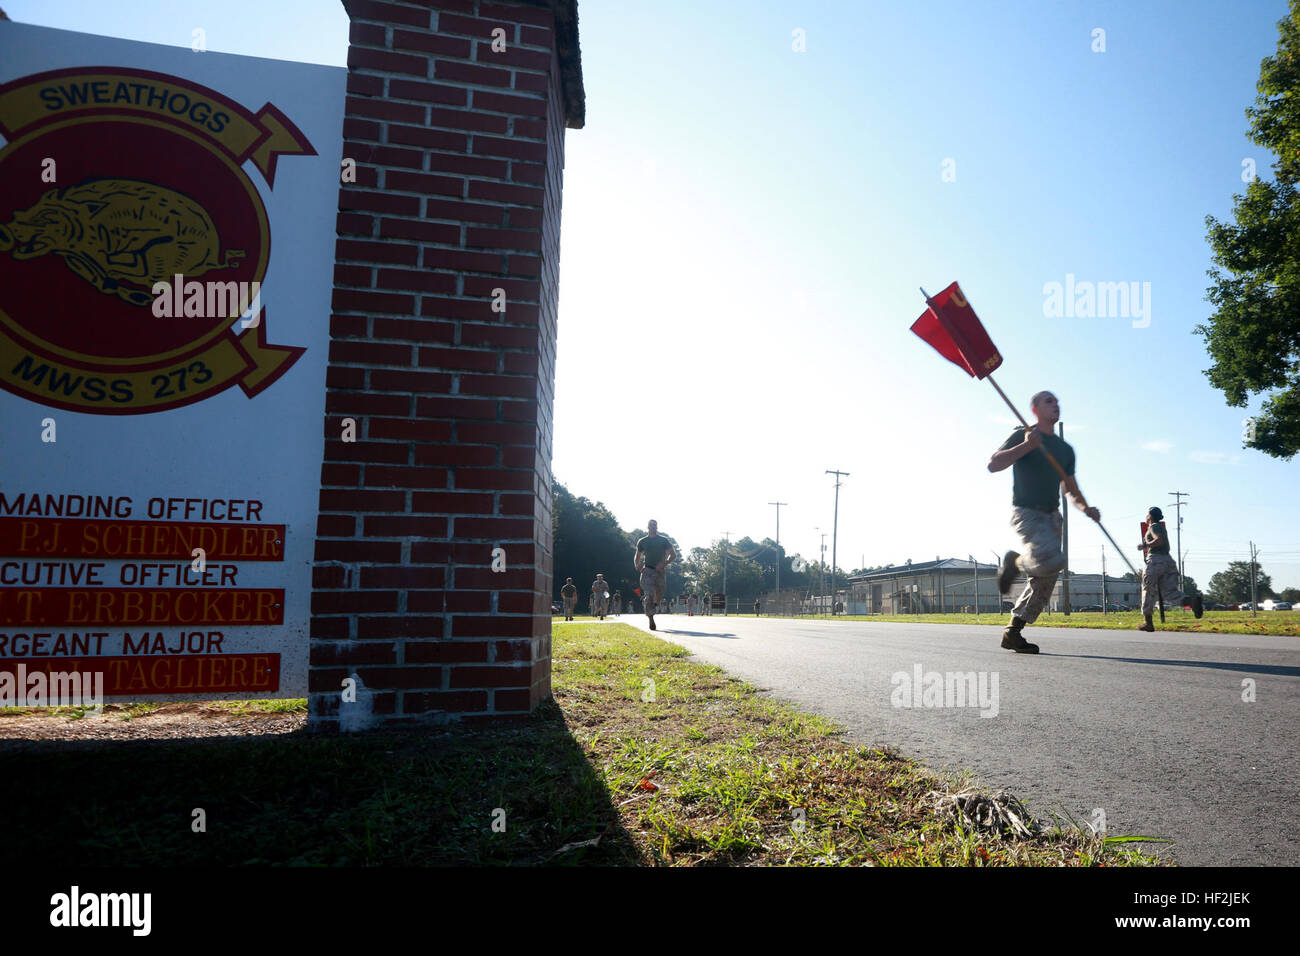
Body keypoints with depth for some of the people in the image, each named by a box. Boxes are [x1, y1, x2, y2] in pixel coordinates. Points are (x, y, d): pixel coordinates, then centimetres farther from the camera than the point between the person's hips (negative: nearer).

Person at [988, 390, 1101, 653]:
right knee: (1053, 559, -31)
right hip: (1026, 513, -7)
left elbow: (1071, 488, 25)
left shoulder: (1065, 449, 17)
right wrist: (1025, 446, -24)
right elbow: (993, 464, -14)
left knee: (1046, 579, 2)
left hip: (1051, 516, 7)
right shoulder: (1022, 436, -2)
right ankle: (1016, 562, 1)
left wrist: (1085, 508, 5)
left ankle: (1013, 632, 11)